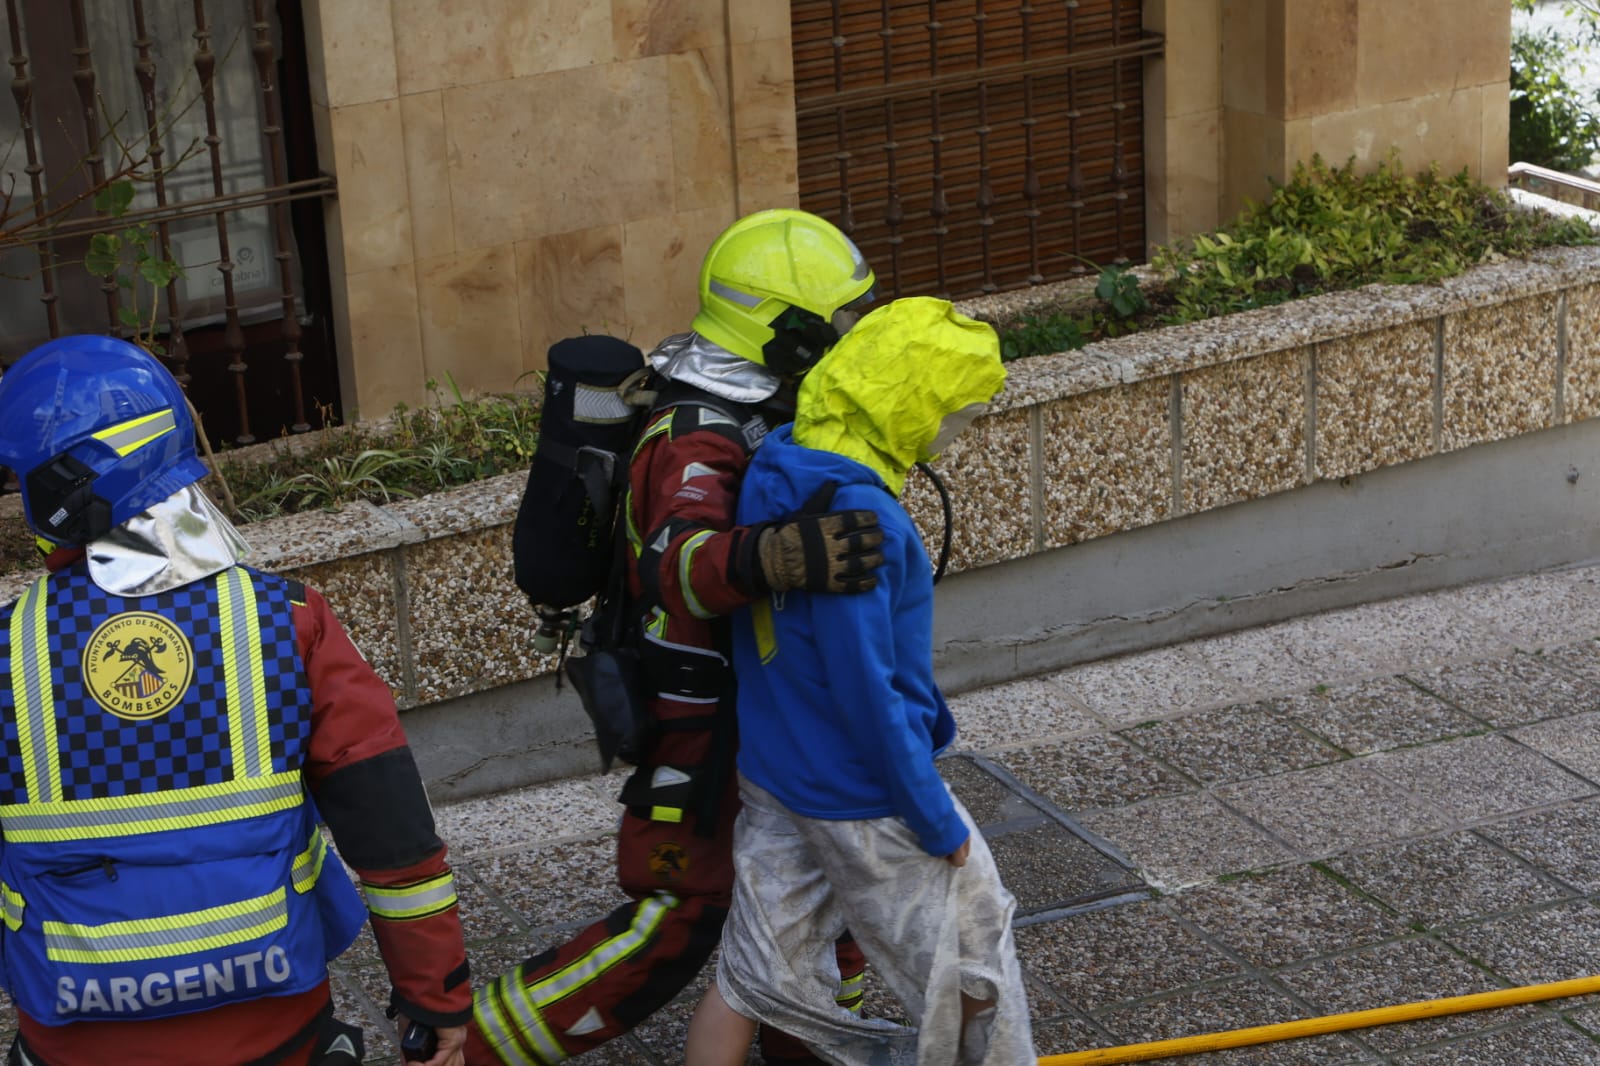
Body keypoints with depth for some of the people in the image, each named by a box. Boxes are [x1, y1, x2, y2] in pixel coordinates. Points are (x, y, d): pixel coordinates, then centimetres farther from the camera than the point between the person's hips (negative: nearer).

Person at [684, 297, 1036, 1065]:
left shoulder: (775, 468, -2)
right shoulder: (856, 514, -29)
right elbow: (869, 693, -26)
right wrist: (937, 822, -15)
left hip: (772, 779, 8)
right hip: (867, 801, -8)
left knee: (755, 978, 16)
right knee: (973, 965, 15)